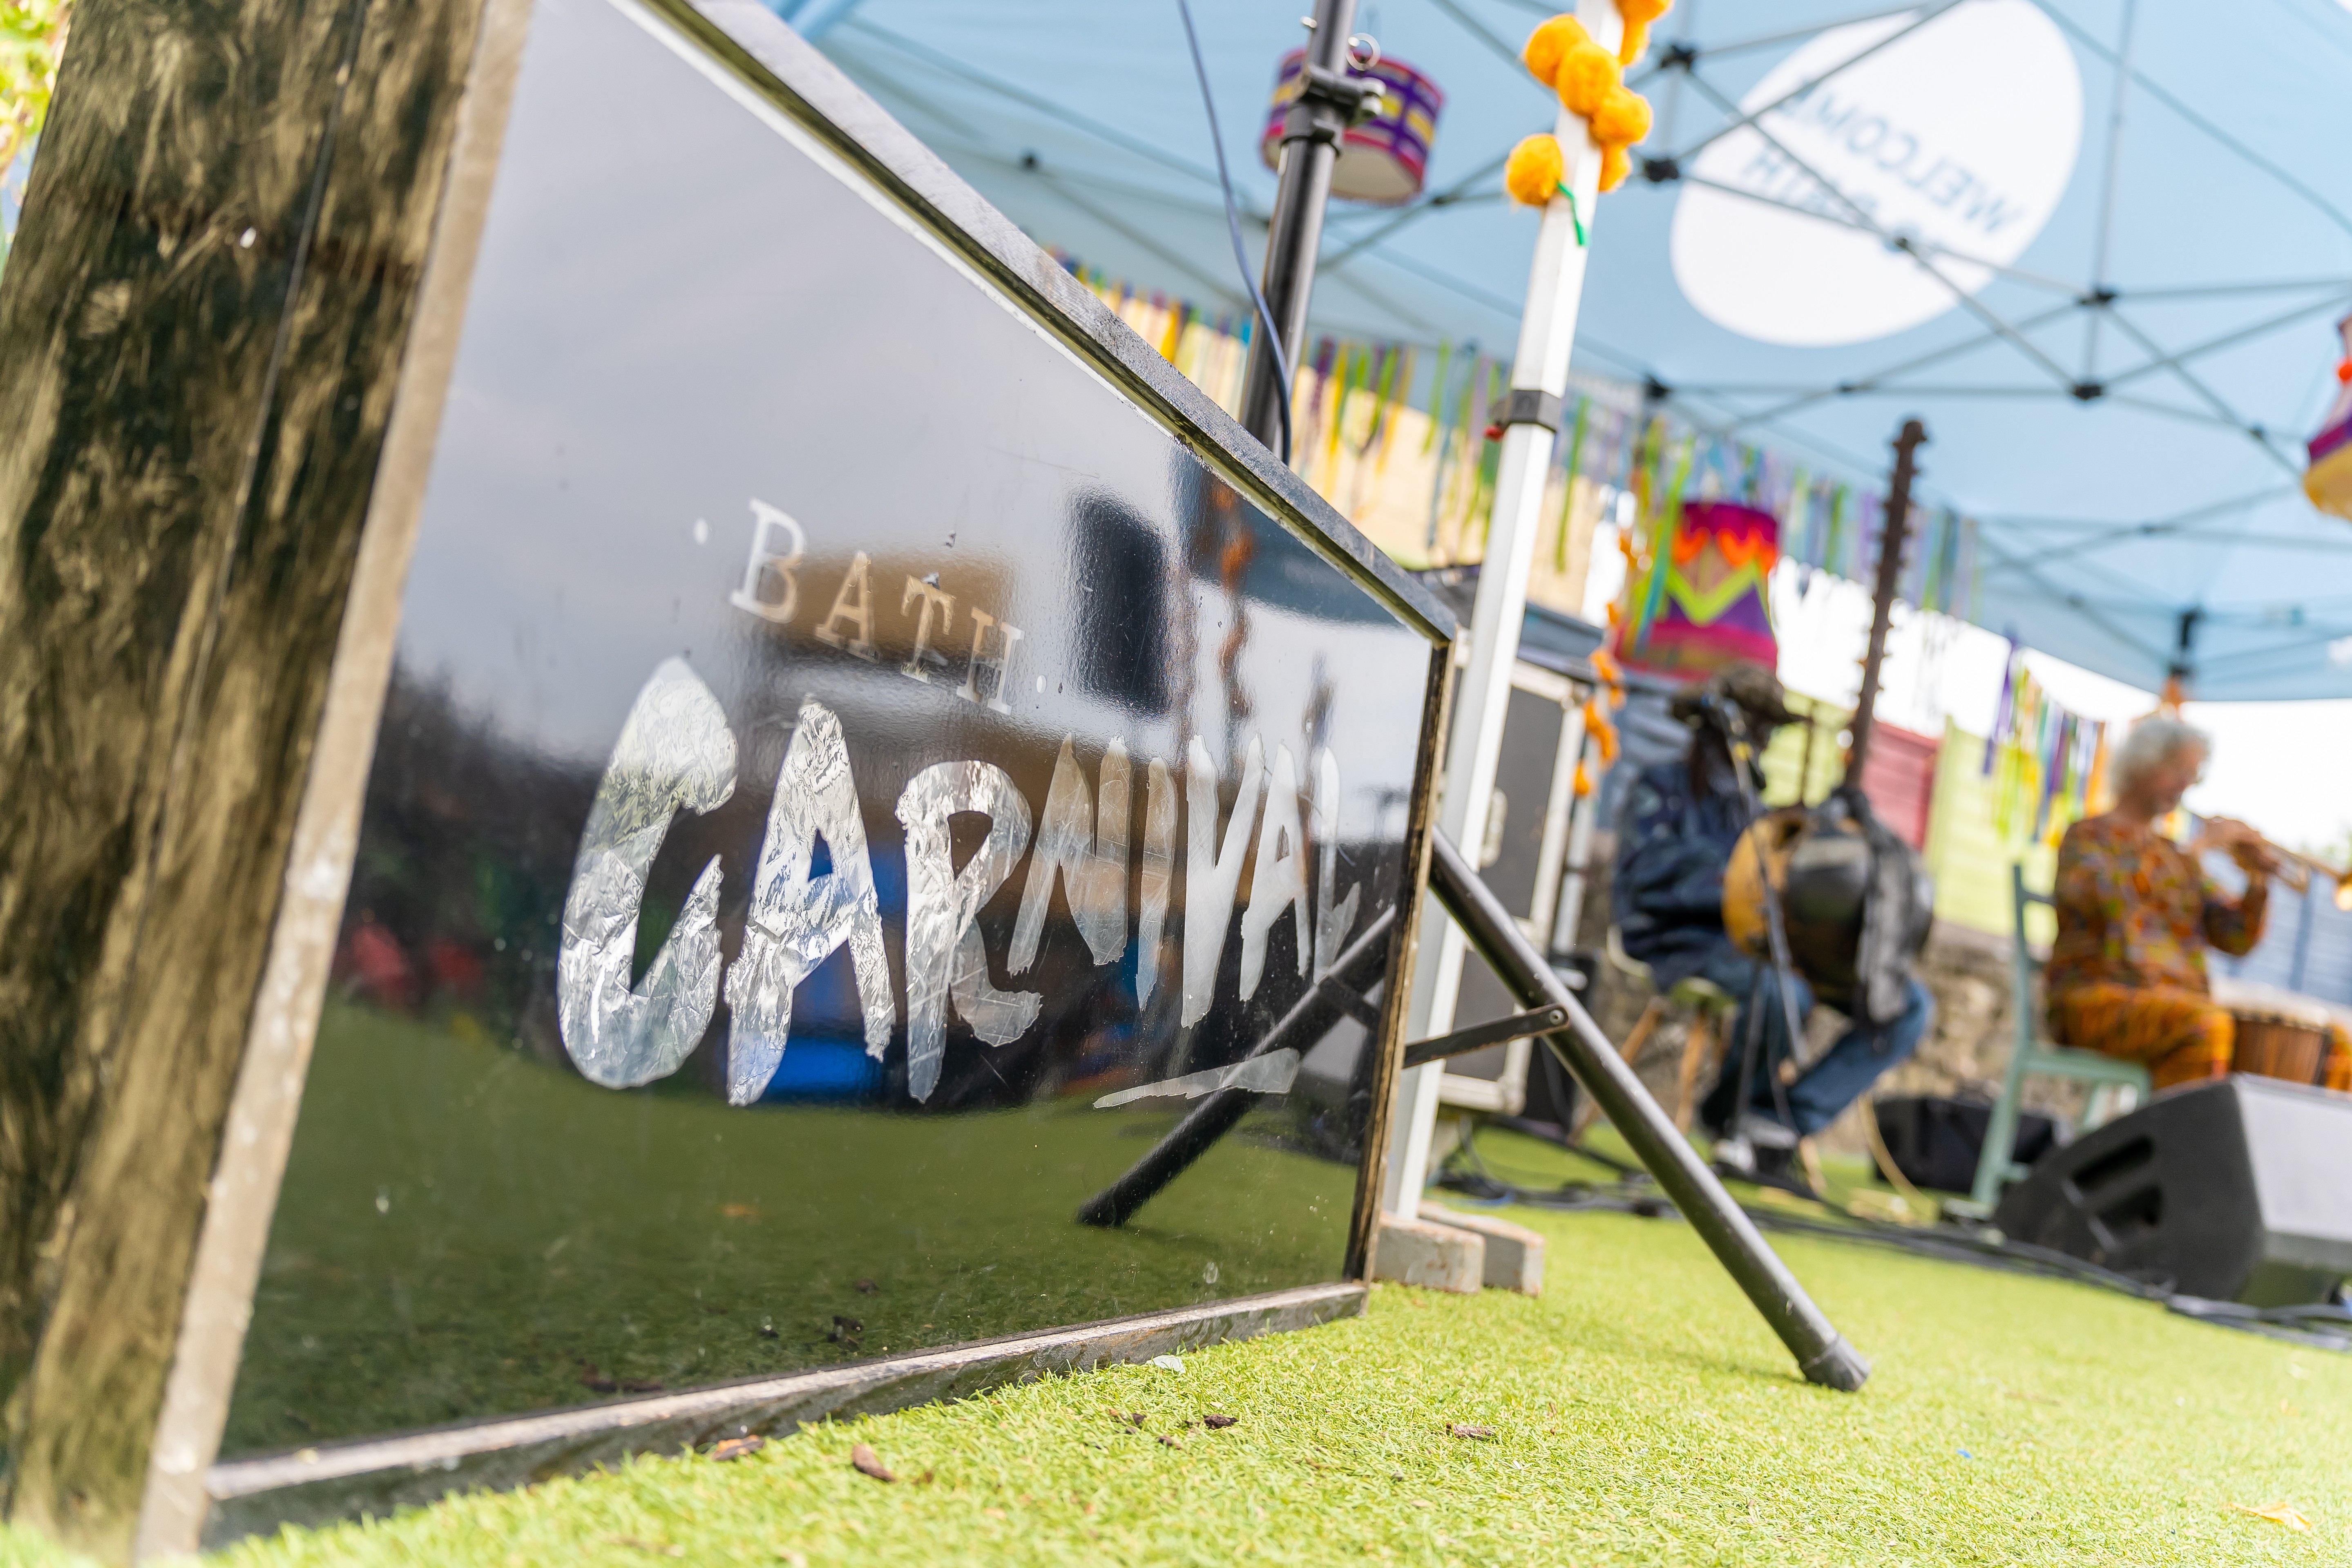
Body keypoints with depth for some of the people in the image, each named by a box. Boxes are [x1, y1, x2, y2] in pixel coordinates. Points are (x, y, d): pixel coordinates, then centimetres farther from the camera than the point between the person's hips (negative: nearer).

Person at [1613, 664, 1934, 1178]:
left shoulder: (1754, 799, 26)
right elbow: (1648, 871, -11)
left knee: (1911, 1006, -10)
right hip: (1684, 942, -7)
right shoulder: (1662, 787, 7)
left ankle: (1776, 1123, -18)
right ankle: (1729, 1111, -8)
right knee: (1782, 992, -40)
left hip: (1755, 943, 7)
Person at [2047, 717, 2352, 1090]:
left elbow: (2235, 941, 16)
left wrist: (2258, 881, -1)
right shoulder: (2088, 837, 3)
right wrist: (2198, 848, -15)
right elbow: (2105, 896, -21)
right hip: (2099, 1000, -7)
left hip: (2183, 1009, 7)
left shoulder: (2174, 856, 23)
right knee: (2207, 1026, -37)